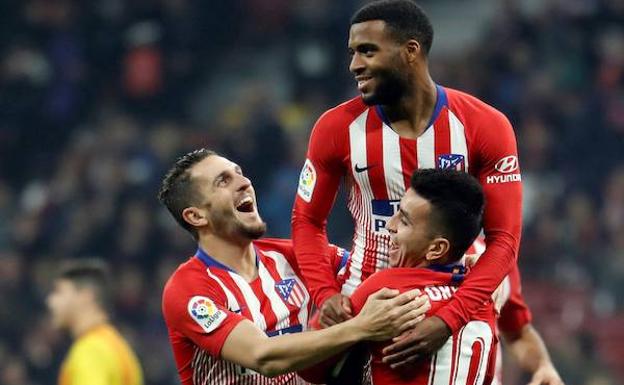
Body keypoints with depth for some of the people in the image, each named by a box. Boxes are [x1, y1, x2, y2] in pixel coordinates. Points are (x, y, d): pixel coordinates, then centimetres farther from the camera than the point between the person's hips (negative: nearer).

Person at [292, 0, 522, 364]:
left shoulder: (484, 127, -10)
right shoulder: (338, 128, -5)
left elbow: (503, 239, -11)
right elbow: (308, 221, 6)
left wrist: (448, 321, -23)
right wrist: (325, 294, -13)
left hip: (452, 307, -1)